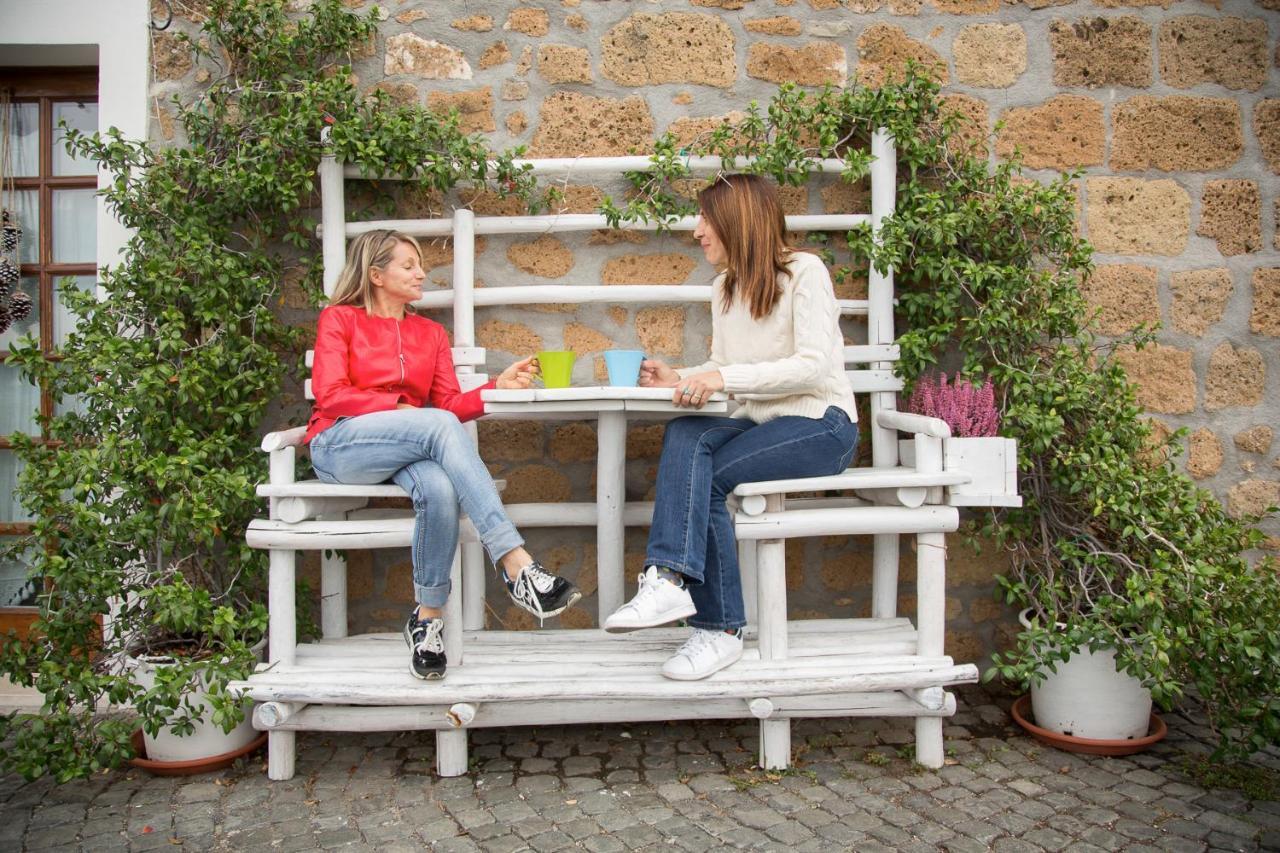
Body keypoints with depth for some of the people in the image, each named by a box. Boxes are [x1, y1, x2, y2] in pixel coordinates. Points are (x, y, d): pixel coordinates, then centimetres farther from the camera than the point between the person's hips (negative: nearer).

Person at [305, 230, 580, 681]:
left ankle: (427, 618, -24)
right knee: (439, 424, -34)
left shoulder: (431, 333, 20)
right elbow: (330, 395, -4)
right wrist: (400, 407, -14)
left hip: (409, 449, 4)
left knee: (440, 489, -35)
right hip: (339, 445, -4)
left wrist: (498, 386, -9)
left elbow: (451, 403, 8)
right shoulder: (339, 319, 10)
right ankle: (516, 566, -43)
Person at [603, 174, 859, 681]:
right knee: (685, 436, -26)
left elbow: (815, 365, -19)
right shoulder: (725, 288, 16)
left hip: (821, 426, -6)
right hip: (760, 424, 6)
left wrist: (724, 377, -26)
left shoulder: (804, 271, -7)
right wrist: (680, 380, -4)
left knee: (701, 476, -26)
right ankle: (671, 580, -37)